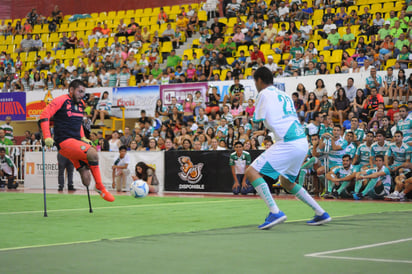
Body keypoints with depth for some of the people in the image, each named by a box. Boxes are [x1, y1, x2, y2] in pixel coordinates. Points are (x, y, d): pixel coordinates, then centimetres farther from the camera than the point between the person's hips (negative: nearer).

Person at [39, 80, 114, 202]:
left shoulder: (81, 104, 19)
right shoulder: (61, 100, -4)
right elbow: (44, 116, -8)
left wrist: (83, 138, 22)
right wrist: (47, 137, -16)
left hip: (76, 142, 8)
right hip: (64, 142, -8)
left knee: (86, 180, -6)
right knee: (93, 154, -25)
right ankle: (100, 187, -17)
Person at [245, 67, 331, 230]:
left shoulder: (264, 93, 0)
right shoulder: (284, 95, 23)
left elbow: (257, 122, 2)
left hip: (288, 143, -9)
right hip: (302, 142, 9)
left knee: (252, 172, -7)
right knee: (287, 182, 26)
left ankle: (275, 212, -20)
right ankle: (321, 213, 24)